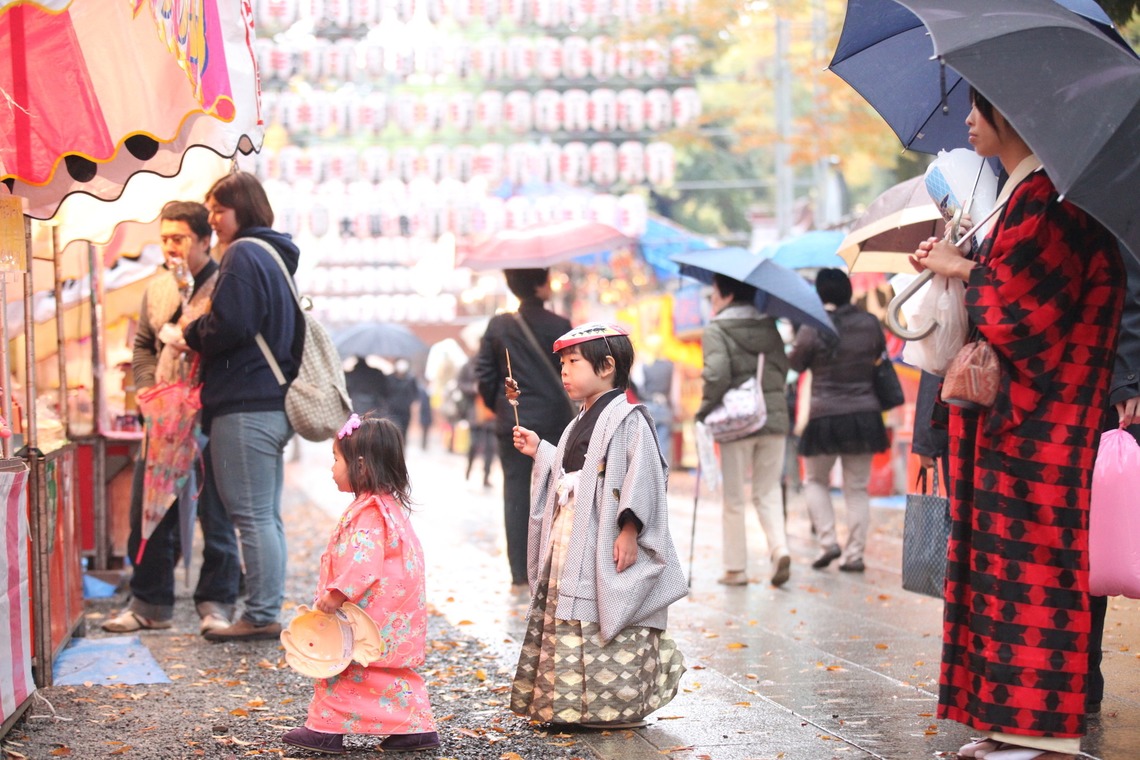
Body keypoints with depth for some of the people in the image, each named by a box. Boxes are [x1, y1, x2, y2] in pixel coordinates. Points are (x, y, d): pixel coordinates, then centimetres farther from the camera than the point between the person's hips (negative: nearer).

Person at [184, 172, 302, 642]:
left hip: (245, 406, -10)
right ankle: (267, 614, 16)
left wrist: (191, 333, -1)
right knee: (267, 516, 12)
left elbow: (228, 327, -21)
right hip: (275, 404, 10)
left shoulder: (244, 255, -11)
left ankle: (262, 616, -3)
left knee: (252, 516, -6)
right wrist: (201, 336, 16)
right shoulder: (277, 256, 19)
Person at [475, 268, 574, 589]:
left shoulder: (498, 326, 0)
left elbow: (484, 374, 1)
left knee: (516, 493, 4)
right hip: (553, 420, -2)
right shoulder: (559, 326, -7)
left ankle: (519, 574, 1)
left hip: (512, 422, 2)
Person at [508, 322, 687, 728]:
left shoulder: (627, 419, -10)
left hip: (608, 549, -9)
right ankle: (573, 704, 17)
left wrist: (629, 530, -22)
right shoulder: (581, 425, 18)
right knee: (569, 626, 10)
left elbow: (642, 477, -17)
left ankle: (616, 708, -1)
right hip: (570, 549, 9)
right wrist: (538, 451, 21)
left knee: (608, 631, -7)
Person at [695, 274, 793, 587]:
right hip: (774, 419, 4)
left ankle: (736, 569, 12)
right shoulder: (768, 326, 9)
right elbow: (783, 366, 9)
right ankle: (779, 548, -9)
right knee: (768, 491, 13)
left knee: (734, 499, 7)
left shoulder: (716, 330, -8)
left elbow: (717, 374, -19)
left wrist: (704, 411, -8)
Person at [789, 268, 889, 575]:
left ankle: (827, 541, 1)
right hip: (865, 414, 3)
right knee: (857, 487, 9)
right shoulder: (870, 323, 1)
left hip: (825, 416, -3)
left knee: (815, 481, 15)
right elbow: (880, 354, 18)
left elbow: (796, 365, 1)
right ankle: (854, 553, 5)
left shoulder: (812, 329, -11)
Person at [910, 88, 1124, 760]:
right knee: (1005, 556, 9)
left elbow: (1025, 298, -20)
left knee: (1032, 559, -8)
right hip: (1006, 412, 10)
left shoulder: (1046, 195, -13)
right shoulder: (1020, 193, 17)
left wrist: (965, 270, -6)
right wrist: (951, 267, 8)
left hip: (1039, 419, -10)